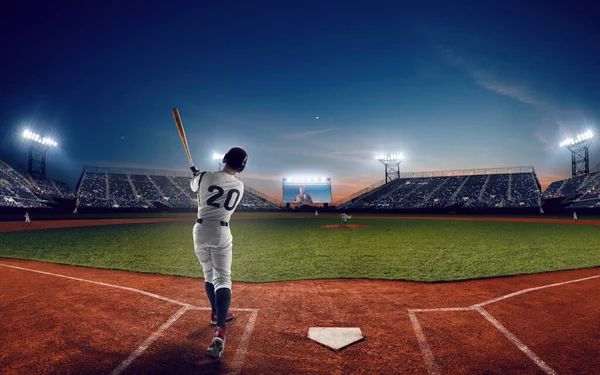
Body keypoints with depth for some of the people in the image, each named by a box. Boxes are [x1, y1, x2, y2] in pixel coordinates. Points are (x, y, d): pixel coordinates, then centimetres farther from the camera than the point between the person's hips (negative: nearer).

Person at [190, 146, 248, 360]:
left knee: (209, 275, 20)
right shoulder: (239, 186, -1)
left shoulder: (205, 177, -7)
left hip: (201, 231, 2)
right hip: (221, 233, -1)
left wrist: (195, 174, 38)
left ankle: (217, 314, 38)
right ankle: (220, 331, -20)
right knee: (222, 280, -4)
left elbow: (194, 188, 16)